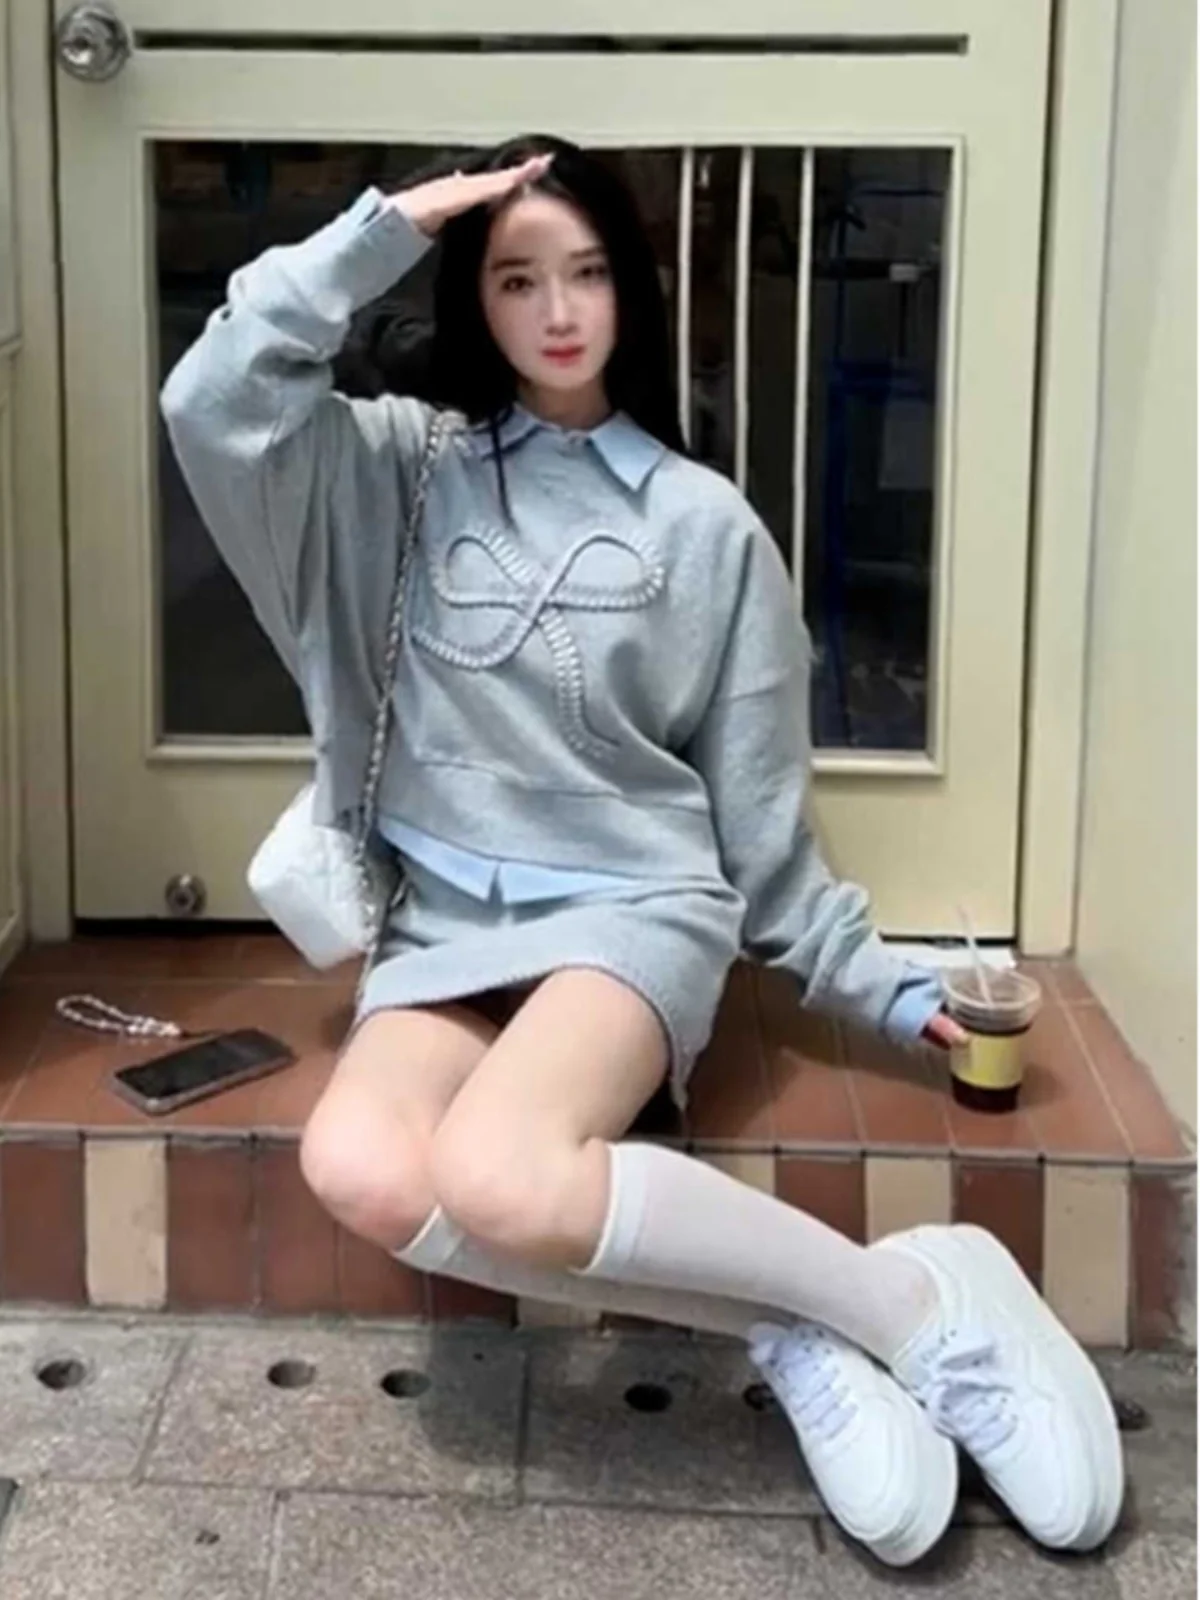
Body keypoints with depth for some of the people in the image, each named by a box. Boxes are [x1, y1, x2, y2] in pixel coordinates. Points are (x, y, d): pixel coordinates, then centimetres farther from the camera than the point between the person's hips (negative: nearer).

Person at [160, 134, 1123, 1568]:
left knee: (494, 1175, -35)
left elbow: (757, 803, 8)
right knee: (358, 1171, -31)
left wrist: (873, 979, 6)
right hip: (446, 922, 3)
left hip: (636, 906, -3)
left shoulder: (703, 522, 4)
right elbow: (215, 405, -9)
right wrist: (377, 235, -5)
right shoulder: (401, 467, 8)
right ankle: (786, 1334, -19)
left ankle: (918, 1301, -19)